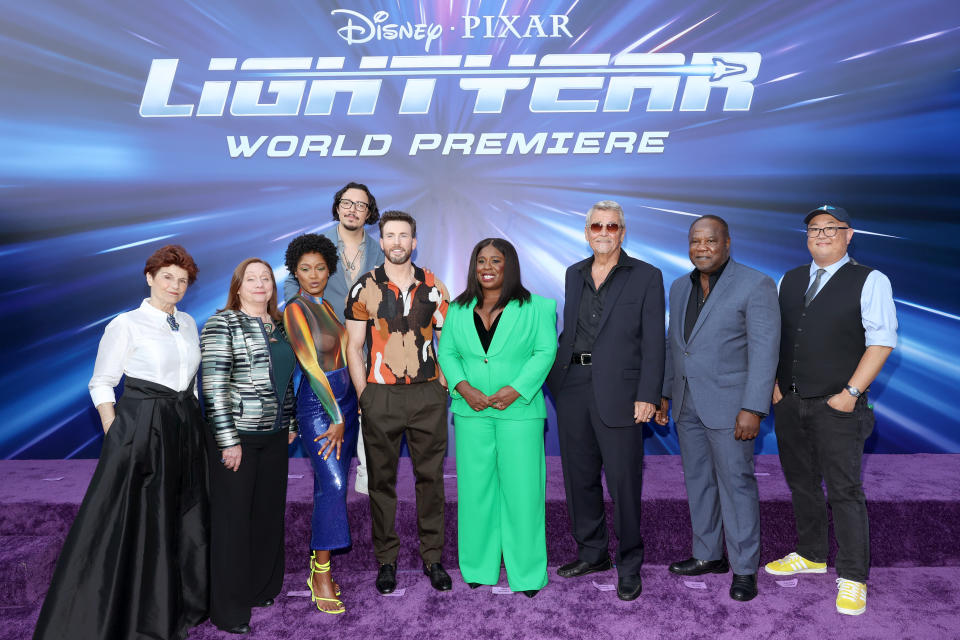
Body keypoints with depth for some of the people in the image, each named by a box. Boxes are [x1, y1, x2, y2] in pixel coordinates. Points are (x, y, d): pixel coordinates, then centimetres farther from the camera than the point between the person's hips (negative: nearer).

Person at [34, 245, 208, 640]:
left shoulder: (188, 324, 9)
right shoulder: (126, 325, -8)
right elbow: (101, 385, -6)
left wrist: (193, 424, 13)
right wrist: (117, 438, -12)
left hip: (185, 430, 6)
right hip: (140, 429, -6)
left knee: (183, 518, 14)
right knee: (129, 523, -1)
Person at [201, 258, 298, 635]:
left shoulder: (279, 326, 12)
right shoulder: (222, 323, -8)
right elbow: (214, 385, -14)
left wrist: (291, 424, 16)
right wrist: (228, 440, -17)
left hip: (274, 435, 6)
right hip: (236, 435, -6)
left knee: (269, 512, 11)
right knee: (233, 518, 2)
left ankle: (261, 588, 29)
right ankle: (229, 608, 15)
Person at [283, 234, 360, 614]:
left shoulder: (326, 305, 12)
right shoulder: (295, 309, -12)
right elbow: (311, 367, -17)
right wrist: (337, 419, -16)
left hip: (344, 397, 8)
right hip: (317, 404, -8)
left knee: (332, 483, 11)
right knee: (332, 483, -13)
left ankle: (319, 565, 22)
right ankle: (321, 577, -3)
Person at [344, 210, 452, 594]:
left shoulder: (433, 286, 7)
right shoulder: (364, 288, 2)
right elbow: (354, 347, 2)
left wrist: (443, 387, 2)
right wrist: (364, 396, -4)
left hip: (428, 394, 1)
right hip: (381, 395, -1)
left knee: (431, 476, 6)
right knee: (382, 479, 6)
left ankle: (432, 557, 19)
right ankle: (386, 560, 20)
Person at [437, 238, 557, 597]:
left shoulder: (534, 307, 0)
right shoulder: (459, 310, 9)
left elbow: (545, 352, -5)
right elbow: (446, 352, 8)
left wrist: (515, 389, -15)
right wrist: (463, 387, -9)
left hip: (519, 410, -3)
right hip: (471, 411, 3)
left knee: (521, 487, 1)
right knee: (475, 486, 8)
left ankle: (527, 569, 15)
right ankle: (479, 565, 22)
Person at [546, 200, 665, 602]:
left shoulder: (646, 277, -1)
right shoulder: (574, 274, 14)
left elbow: (653, 341, -6)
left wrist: (647, 396, -13)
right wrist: (554, 377, 7)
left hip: (618, 392, -5)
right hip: (572, 387, 5)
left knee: (623, 481, 1)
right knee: (579, 476, 13)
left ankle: (629, 564, 18)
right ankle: (591, 553, 30)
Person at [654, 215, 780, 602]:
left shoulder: (756, 285, -9)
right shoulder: (681, 287, 11)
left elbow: (765, 350, -14)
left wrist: (753, 409, -19)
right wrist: (664, 392, 14)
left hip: (728, 404, -6)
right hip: (687, 403, 6)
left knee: (736, 483, 1)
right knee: (698, 480, 14)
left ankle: (744, 568, 15)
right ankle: (708, 555, 28)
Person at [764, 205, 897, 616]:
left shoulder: (870, 281, -3)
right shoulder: (789, 281, 12)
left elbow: (881, 340, -9)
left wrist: (851, 393, -15)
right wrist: (774, 384, 5)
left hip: (838, 407, -5)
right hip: (789, 404, 5)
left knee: (844, 491, 0)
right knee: (801, 484, 15)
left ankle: (852, 578, 12)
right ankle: (811, 555, 32)